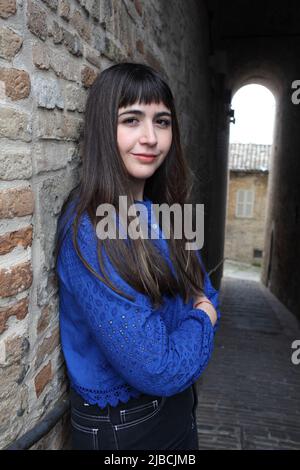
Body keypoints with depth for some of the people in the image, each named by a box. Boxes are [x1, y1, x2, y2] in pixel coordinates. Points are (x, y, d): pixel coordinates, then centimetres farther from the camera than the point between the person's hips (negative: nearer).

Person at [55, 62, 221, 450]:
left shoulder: (166, 213, -3)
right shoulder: (88, 230, -27)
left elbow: (206, 298, 6)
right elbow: (156, 370, -28)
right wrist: (201, 321, -10)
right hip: (119, 426, -6)